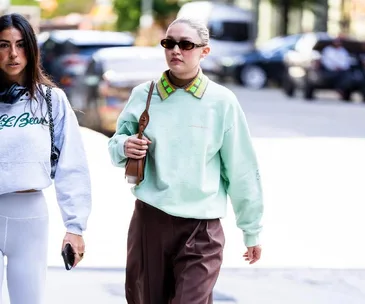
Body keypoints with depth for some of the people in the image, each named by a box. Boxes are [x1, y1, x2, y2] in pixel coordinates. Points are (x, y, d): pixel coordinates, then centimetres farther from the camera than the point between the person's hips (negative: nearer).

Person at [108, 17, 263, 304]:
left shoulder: (222, 101, -6)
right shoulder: (143, 95, 1)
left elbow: (242, 170, 0)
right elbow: (117, 143, 14)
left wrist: (252, 230, 4)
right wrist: (124, 147, -10)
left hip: (200, 228, -3)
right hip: (148, 220, 3)